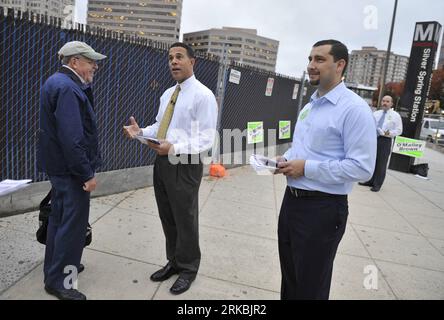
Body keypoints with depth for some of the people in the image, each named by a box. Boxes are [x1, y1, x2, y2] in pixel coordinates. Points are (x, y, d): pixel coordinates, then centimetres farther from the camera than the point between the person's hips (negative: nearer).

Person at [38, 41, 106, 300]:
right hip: (71, 169, -11)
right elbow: (72, 138, -26)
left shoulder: (60, 82, 14)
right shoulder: (67, 88, -20)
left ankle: (56, 266, 39)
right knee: (73, 223, -1)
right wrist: (87, 173, -23)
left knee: (59, 218, 21)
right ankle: (58, 281, 13)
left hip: (60, 166, 11)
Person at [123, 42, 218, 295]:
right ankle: (174, 262, 39)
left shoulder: (203, 95, -12)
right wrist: (140, 132, -2)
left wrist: (174, 148, -30)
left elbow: (206, 140, -17)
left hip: (185, 166, -7)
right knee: (167, 218, 18)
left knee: (185, 220, 8)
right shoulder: (168, 94, 13)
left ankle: (188, 268, 30)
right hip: (162, 163, 8)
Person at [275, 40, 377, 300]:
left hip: (323, 208, -8)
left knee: (310, 286, 10)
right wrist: (286, 160, 1)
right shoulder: (309, 106, 12)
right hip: (292, 199, 8)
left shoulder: (354, 108, -16)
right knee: (289, 277, 24)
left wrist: (306, 168, -21)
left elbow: (362, 168, -22)